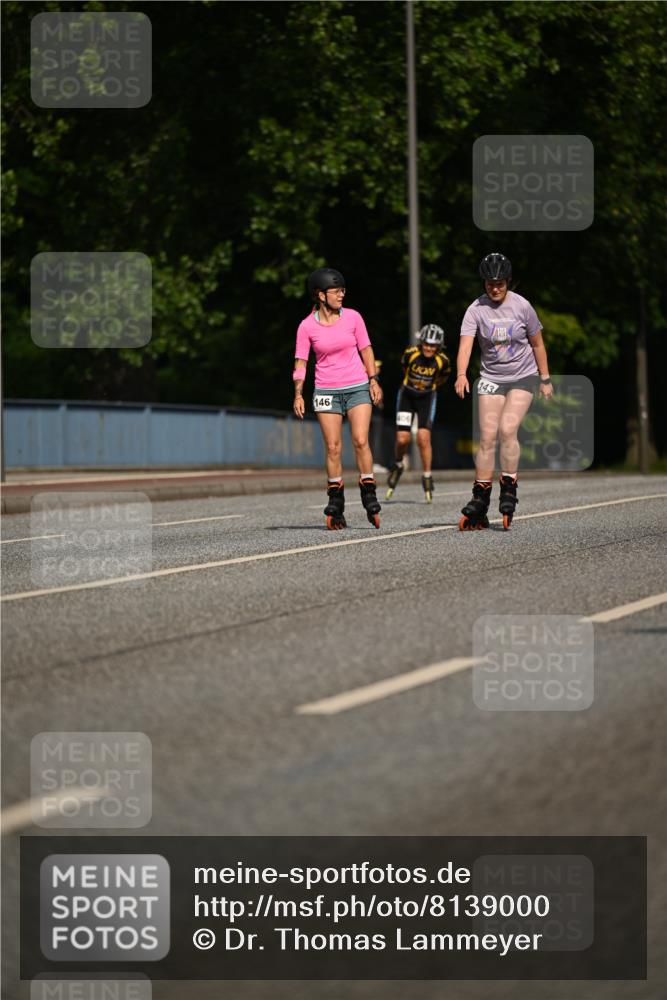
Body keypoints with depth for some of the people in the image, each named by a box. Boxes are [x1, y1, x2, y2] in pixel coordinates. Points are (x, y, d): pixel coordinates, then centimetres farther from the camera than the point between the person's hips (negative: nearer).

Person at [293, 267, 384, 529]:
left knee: (361, 441, -11)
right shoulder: (307, 326, -3)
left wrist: (374, 380, 3)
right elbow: (300, 361, 1)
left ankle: (369, 497, -2)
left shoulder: (352, 317, 1)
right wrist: (298, 394, -7)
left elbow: (366, 350, 8)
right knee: (333, 447, -2)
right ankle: (335, 505, 5)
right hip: (326, 391, 0)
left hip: (358, 388, 0)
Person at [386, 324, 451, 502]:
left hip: (427, 397, 0)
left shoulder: (442, 361, -19)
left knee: (423, 438, -15)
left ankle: (427, 478, -1)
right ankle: (398, 465, 24)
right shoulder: (411, 353, -21)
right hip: (407, 395, 0)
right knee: (402, 439, -7)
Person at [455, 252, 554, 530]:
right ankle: (479, 504, 1)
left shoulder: (522, 306, -9)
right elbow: (465, 345, -23)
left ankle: (509, 492, -7)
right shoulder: (476, 309, -10)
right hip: (491, 378, 1)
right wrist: (461, 375, -40)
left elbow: (537, 344, 3)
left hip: (523, 376, -1)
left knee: (507, 430, -19)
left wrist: (545, 380, 8)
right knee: (487, 436, -5)